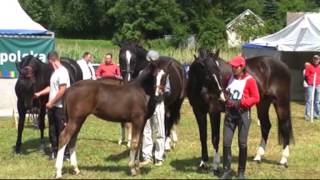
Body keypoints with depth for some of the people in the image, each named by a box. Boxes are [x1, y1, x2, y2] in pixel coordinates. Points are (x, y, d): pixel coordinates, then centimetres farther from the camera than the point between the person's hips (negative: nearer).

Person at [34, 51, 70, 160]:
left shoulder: (62, 72, -17)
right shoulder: (55, 72, 11)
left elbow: (62, 90, -21)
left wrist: (51, 102, -17)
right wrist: (39, 93, 25)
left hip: (61, 106, -9)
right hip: (53, 106, 9)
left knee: (62, 130, -2)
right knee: (52, 130, 14)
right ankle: (54, 150, 24)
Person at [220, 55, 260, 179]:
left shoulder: (249, 80, -9)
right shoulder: (230, 78, 7)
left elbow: (256, 98, -11)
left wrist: (240, 102, -21)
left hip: (243, 113, -4)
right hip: (230, 113, 4)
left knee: (242, 144, 2)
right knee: (226, 142, -1)